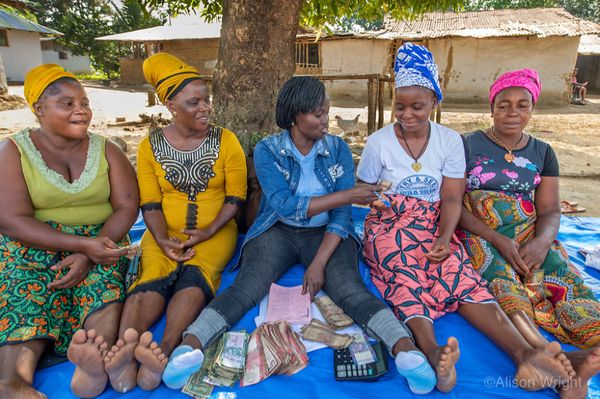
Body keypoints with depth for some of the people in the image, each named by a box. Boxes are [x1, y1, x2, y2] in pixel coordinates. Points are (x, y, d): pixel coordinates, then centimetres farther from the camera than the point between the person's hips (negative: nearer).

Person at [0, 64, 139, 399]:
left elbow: (127, 207, -4)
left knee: (102, 281, -32)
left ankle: (99, 360, -56)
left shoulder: (106, 150, 6)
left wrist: (89, 254, -20)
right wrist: (82, 244, -24)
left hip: (100, 243, 0)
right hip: (33, 247, 1)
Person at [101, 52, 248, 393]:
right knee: (153, 278, -28)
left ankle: (164, 352, -48)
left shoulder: (226, 141, 0)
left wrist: (208, 232, -16)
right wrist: (162, 239, -16)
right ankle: (124, 353, -47)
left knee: (195, 275, -31)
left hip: (215, 231, -1)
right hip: (165, 234, 2)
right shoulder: (151, 145, 4)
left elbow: (236, 197, -3)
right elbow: (150, 203, 1)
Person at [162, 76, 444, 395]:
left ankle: (407, 350, -41)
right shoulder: (267, 150, -5)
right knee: (246, 287, -26)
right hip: (277, 231, 0)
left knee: (349, 288, -27)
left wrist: (319, 263, -20)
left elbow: (341, 215, -7)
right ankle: (190, 347, -39)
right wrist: (347, 195, -20)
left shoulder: (338, 149, 0)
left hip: (327, 234, 1)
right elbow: (285, 206, -18)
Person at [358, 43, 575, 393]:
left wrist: (444, 238, -19)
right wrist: (375, 200, -16)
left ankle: (524, 354, -38)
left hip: (435, 226, 2)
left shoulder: (450, 140, 2)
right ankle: (434, 353, -52)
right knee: (405, 280, -32)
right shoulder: (378, 143, -1)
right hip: (389, 225, -2)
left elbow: (451, 198, -4)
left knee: (462, 276, -25)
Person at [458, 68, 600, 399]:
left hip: (529, 237, 4)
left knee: (563, 273, -27)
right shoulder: (468, 145, 2)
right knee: (500, 277, -34)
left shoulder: (542, 153, 14)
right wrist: (498, 240, -18)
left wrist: (541, 242, -16)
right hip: (478, 234, -3)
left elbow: (550, 210, 8)